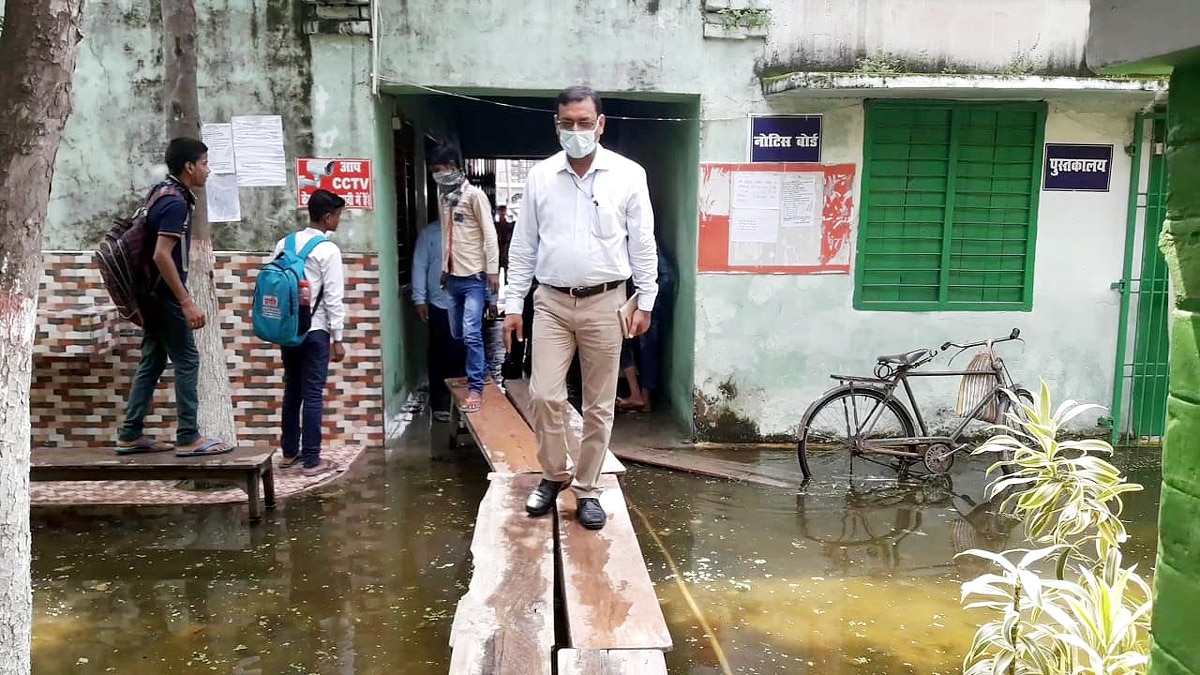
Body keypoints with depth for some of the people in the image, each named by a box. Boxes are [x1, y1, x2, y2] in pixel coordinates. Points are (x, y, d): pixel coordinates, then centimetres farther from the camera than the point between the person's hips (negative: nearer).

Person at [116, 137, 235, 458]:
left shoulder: (163, 192, 13)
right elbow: (162, 255, -26)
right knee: (187, 361, -4)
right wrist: (187, 302, -25)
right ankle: (189, 438, 0)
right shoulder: (176, 202, -18)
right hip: (166, 296, -10)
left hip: (153, 294, 10)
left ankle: (130, 435, 16)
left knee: (152, 361, 12)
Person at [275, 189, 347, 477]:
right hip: (315, 331, -7)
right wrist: (338, 338, -8)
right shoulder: (328, 250, -12)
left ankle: (289, 452, 25)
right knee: (313, 394, -1)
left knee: (292, 389, 16)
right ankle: (311, 459, 4)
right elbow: (334, 298, -14)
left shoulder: (284, 244, 7)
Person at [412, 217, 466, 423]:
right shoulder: (429, 232, 4)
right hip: (440, 305, -1)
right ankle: (440, 405, 16)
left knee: (462, 354, 2)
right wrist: (419, 299, -4)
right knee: (440, 355, 6)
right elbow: (419, 266, 2)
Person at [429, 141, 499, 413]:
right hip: (453, 276, 8)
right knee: (458, 333, 14)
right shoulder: (443, 196, 13)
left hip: (474, 276, -8)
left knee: (471, 334, -11)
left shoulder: (474, 195, -9)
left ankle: (476, 388, -5)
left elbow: (489, 235, -11)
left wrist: (493, 271, -15)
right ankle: (479, 370, 34)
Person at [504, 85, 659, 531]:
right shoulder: (540, 176, 4)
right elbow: (523, 245, 7)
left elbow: (642, 243, 2)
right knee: (544, 396, -3)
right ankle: (554, 475, 21)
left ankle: (587, 489, 19)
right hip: (552, 302, 1)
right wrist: (513, 304, 4)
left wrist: (645, 302, -1)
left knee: (599, 404, 5)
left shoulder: (628, 175, -1)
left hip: (604, 303, -1)